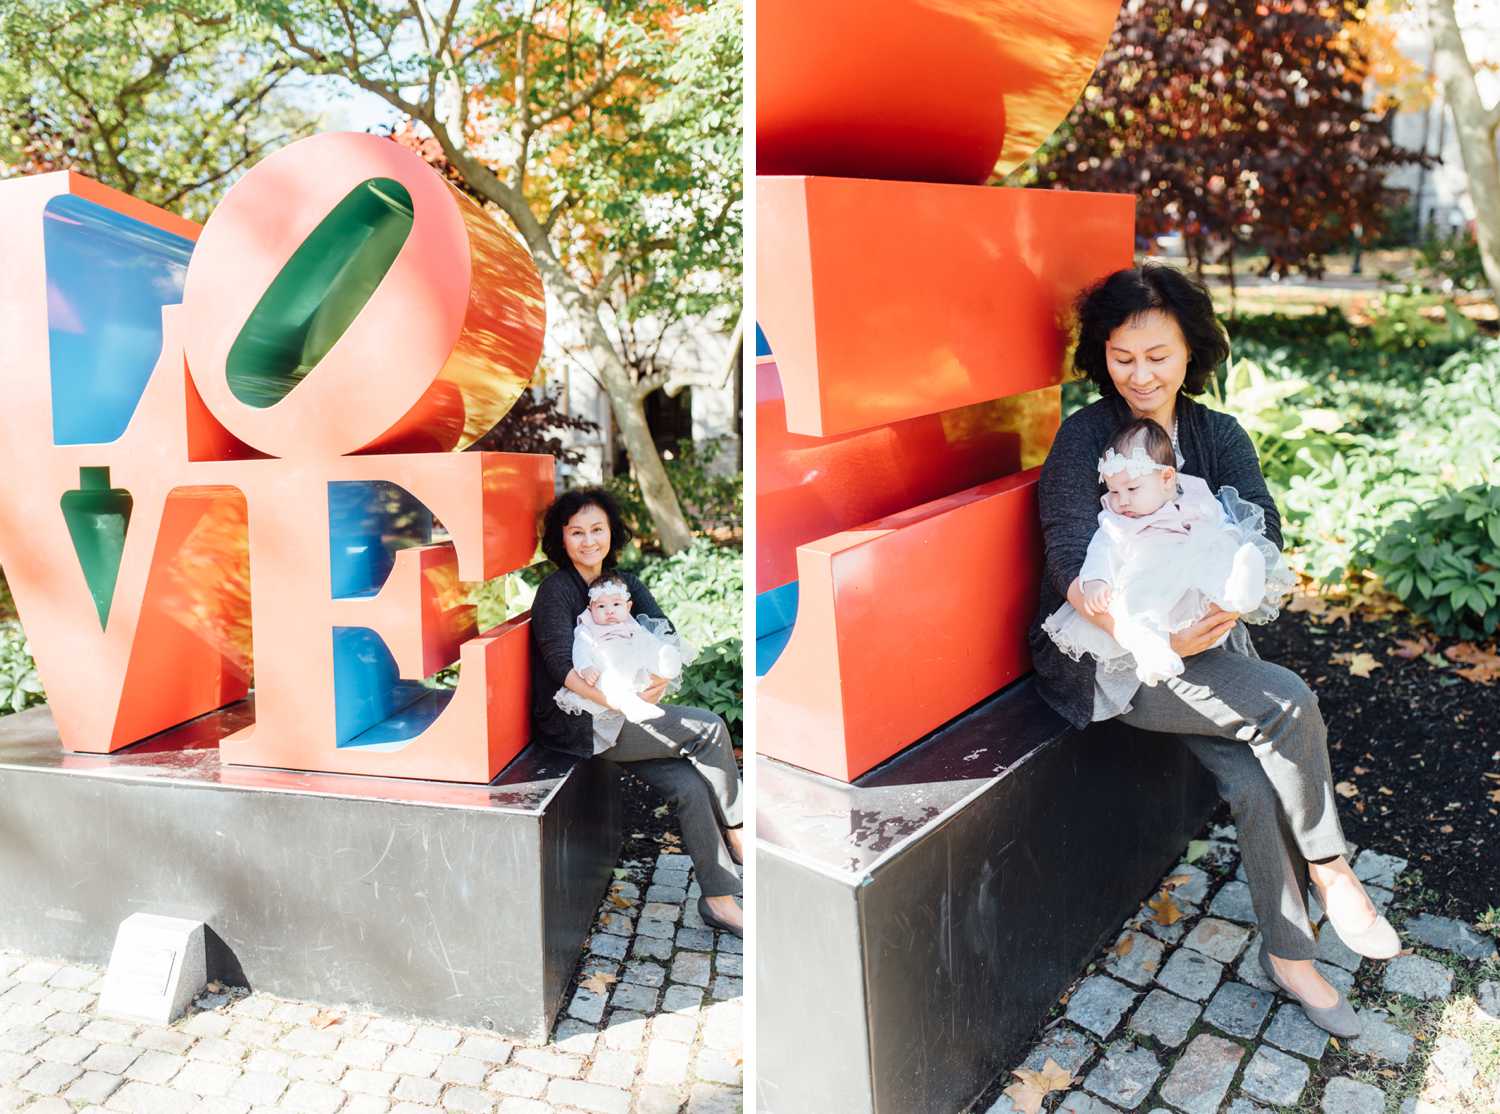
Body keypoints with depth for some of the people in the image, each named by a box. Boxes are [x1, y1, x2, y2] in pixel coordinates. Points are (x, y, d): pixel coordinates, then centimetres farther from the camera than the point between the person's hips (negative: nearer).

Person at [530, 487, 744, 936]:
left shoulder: (626, 584, 13)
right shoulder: (556, 590, -6)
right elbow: (562, 664, -18)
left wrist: (661, 676, -19)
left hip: (623, 720, 6)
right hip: (577, 725, -6)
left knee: (690, 785, -17)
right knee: (709, 727, -17)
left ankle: (719, 898, -6)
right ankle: (735, 834, 1)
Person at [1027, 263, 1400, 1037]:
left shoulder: (1219, 435, 8)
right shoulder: (1084, 438, -8)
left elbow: (1264, 535, -6)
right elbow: (1078, 578, -17)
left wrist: (1221, 605, -25)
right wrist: (1158, 638, -29)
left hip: (1201, 645, 5)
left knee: (1254, 778, -16)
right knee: (1289, 703, -20)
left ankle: (1288, 953, 4)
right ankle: (1329, 869, 3)